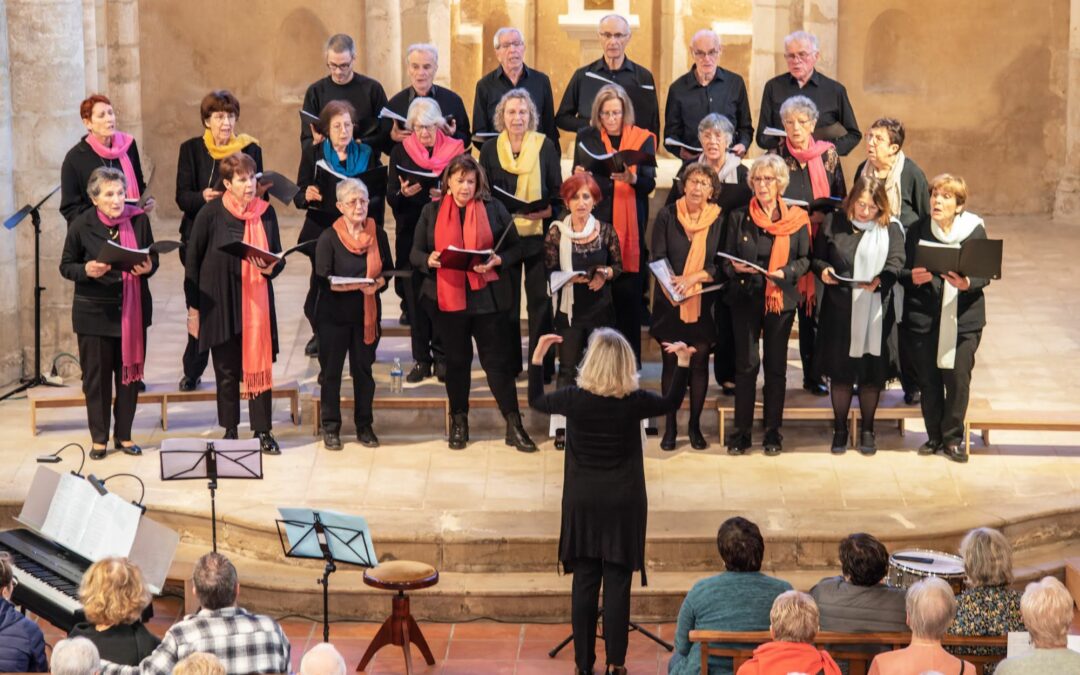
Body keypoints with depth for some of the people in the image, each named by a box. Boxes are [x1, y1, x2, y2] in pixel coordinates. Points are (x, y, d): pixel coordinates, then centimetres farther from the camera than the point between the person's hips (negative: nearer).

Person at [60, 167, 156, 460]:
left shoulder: (139, 219, -4)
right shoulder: (82, 225, -8)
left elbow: (153, 258, 6)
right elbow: (66, 266, 0)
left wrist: (148, 268, -16)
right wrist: (87, 270, -20)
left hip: (133, 309, 2)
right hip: (95, 312, -2)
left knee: (130, 371, 8)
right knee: (96, 375, 4)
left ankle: (124, 435, 21)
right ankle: (99, 438, 16)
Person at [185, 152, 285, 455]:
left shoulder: (266, 213, 0)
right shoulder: (211, 214, -7)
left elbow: (279, 258, 9)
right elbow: (192, 261, -2)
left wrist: (270, 268, -15)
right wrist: (193, 308, -3)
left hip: (257, 302, 2)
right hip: (220, 303, -2)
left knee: (259, 365, 1)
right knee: (226, 370, 6)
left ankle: (262, 432, 10)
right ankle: (230, 431, 18)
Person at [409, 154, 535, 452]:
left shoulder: (493, 209, 3)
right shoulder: (432, 211, 6)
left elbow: (515, 248, 4)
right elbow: (415, 253, 7)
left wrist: (497, 260, -16)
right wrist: (429, 260, -16)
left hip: (487, 296, -1)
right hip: (448, 298, 1)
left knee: (497, 359, -1)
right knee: (456, 360, 11)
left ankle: (514, 425, 3)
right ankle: (458, 423, 22)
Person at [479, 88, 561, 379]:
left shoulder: (545, 146, 3)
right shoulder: (490, 150, 7)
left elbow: (557, 192, 3)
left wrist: (545, 210, -16)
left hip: (537, 234, -1)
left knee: (539, 299, -2)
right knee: (506, 301, 5)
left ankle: (542, 364, 4)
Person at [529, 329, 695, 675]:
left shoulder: (574, 398, -11)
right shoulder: (634, 402, -10)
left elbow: (535, 401, 8)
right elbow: (671, 402, 10)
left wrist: (537, 356, 12)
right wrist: (683, 363, 14)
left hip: (583, 503, 0)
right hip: (623, 503, 0)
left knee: (584, 582, 6)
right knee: (617, 582, 4)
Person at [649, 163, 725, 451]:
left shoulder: (719, 220, -1)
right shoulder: (667, 216, -1)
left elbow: (721, 265, -3)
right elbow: (658, 259, -6)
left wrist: (694, 277, -19)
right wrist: (673, 284, -24)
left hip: (704, 303, 0)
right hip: (670, 303, 0)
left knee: (700, 362, 5)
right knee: (671, 362, 4)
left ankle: (695, 425, 17)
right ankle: (670, 426, 13)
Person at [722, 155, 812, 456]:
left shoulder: (796, 218, 4)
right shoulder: (738, 217, 7)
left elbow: (805, 259, 3)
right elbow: (726, 259, 7)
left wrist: (785, 272, -15)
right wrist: (736, 268, -15)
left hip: (781, 298, 0)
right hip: (745, 297, 0)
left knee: (776, 365, 4)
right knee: (746, 363, -2)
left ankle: (773, 431, 11)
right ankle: (741, 431, 4)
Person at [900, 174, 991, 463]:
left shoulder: (975, 230, -3)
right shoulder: (918, 229, 1)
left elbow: (985, 275, -2)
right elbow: (903, 271, 4)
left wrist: (967, 283, -22)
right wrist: (913, 277, -19)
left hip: (963, 319, -1)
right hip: (923, 317, 1)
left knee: (958, 379, -1)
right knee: (928, 380, 6)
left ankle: (953, 437, 16)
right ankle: (935, 436, 23)